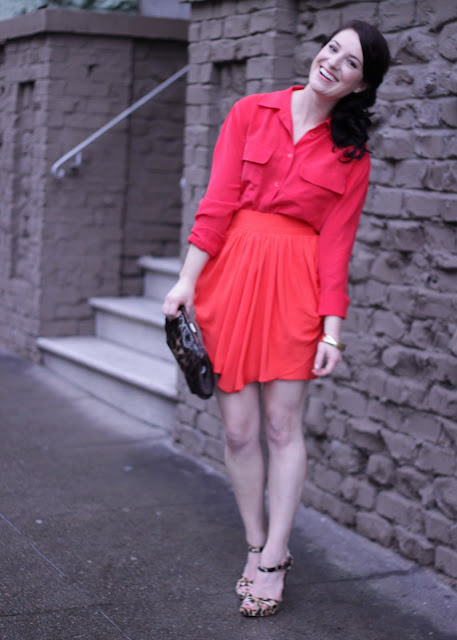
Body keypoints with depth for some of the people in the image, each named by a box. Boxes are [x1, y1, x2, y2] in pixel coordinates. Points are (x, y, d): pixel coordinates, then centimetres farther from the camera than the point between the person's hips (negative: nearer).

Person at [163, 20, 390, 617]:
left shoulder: (352, 155, 6)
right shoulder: (251, 113, 6)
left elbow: (337, 243, 1)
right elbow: (218, 202, 0)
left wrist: (332, 329, -6)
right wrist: (188, 279, -6)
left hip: (296, 283, -1)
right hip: (231, 273, 1)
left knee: (283, 426, 0)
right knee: (238, 429, 4)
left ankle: (273, 560, 11)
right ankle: (258, 548, 20)